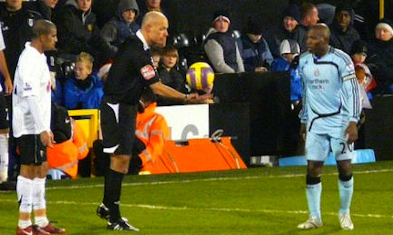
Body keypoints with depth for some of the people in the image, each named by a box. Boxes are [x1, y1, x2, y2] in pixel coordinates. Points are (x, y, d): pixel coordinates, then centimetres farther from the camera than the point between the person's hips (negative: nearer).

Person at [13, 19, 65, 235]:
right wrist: (43, 129, -25)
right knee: (29, 169, -6)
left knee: (41, 169, 12)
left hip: (37, 126, 10)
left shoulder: (37, 57, 15)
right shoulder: (30, 60, -17)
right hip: (30, 126, -10)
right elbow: (31, 97, -23)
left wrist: (45, 128, 20)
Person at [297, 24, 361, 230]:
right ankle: (314, 217, 8)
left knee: (344, 167, 0)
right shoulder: (304, 62, 5)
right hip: (316, 122, 4)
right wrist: (303, 121, 19)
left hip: (339, 120, -4)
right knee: (312, 169, 0)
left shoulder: (341, 60, -11)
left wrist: (353, 122, -16)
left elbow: (352, 92, -10)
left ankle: (344, 214, 16)